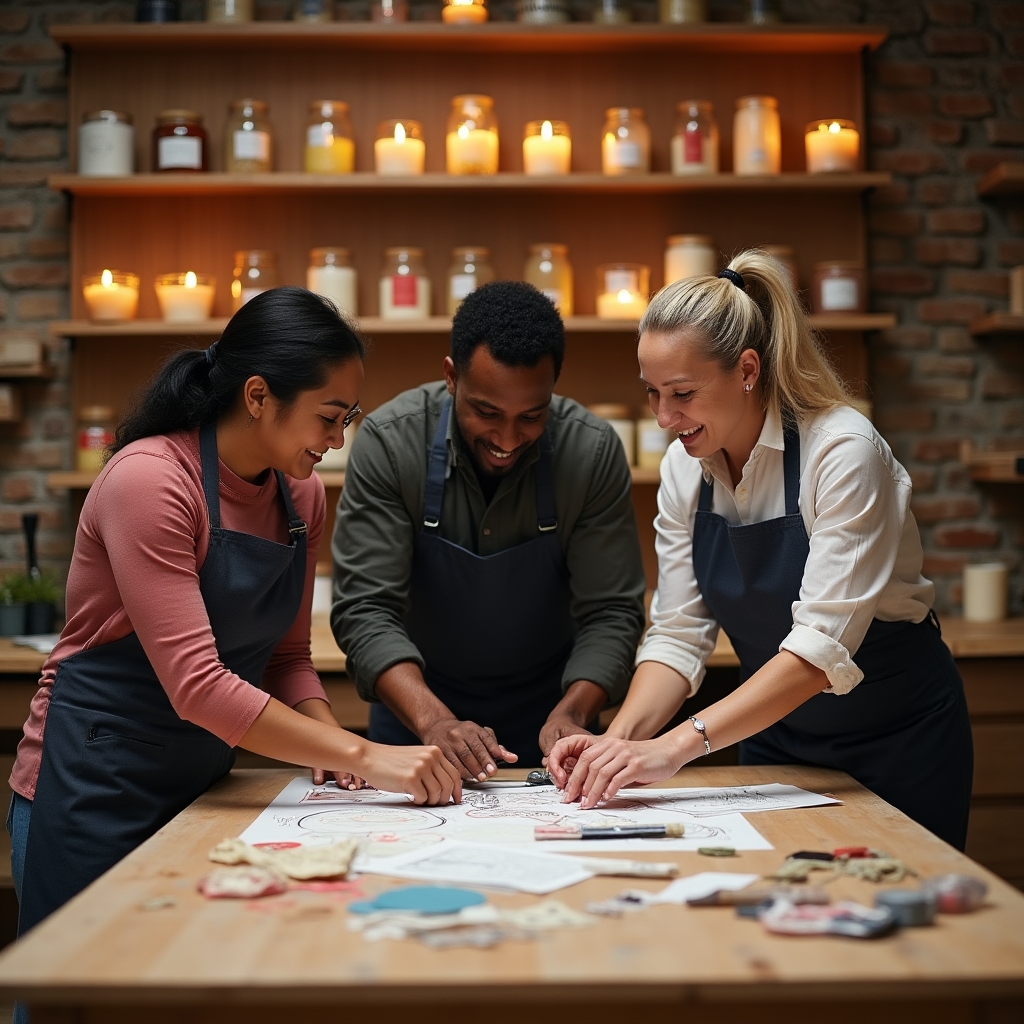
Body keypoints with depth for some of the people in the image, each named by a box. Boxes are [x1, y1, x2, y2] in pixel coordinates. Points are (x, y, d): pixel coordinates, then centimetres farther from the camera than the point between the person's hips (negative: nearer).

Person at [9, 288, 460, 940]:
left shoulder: (302, 496, 2)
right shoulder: (148, 482, -22)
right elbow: (196, 685, -29)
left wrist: (328, 737, -12)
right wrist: (362, 756, -29)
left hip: (200, 783, 7)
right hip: (95, 783, -7)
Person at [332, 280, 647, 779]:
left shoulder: (595, 451, -16)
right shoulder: (387, 442, -18)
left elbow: (611, 612, -11)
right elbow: (365, 609, -19)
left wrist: (571, 712, -28)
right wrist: (434, 721, -34)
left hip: (547, 710, 0)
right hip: (416, 707, 0)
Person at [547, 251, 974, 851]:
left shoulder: (843, 451, -25)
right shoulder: (684, 470, -6)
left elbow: (824, 645, -32)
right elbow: (679, 634, -7)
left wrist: (679, 744, -40)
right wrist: (619, 739, -25)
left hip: (896, 739, -5)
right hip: (774, 737, 5)